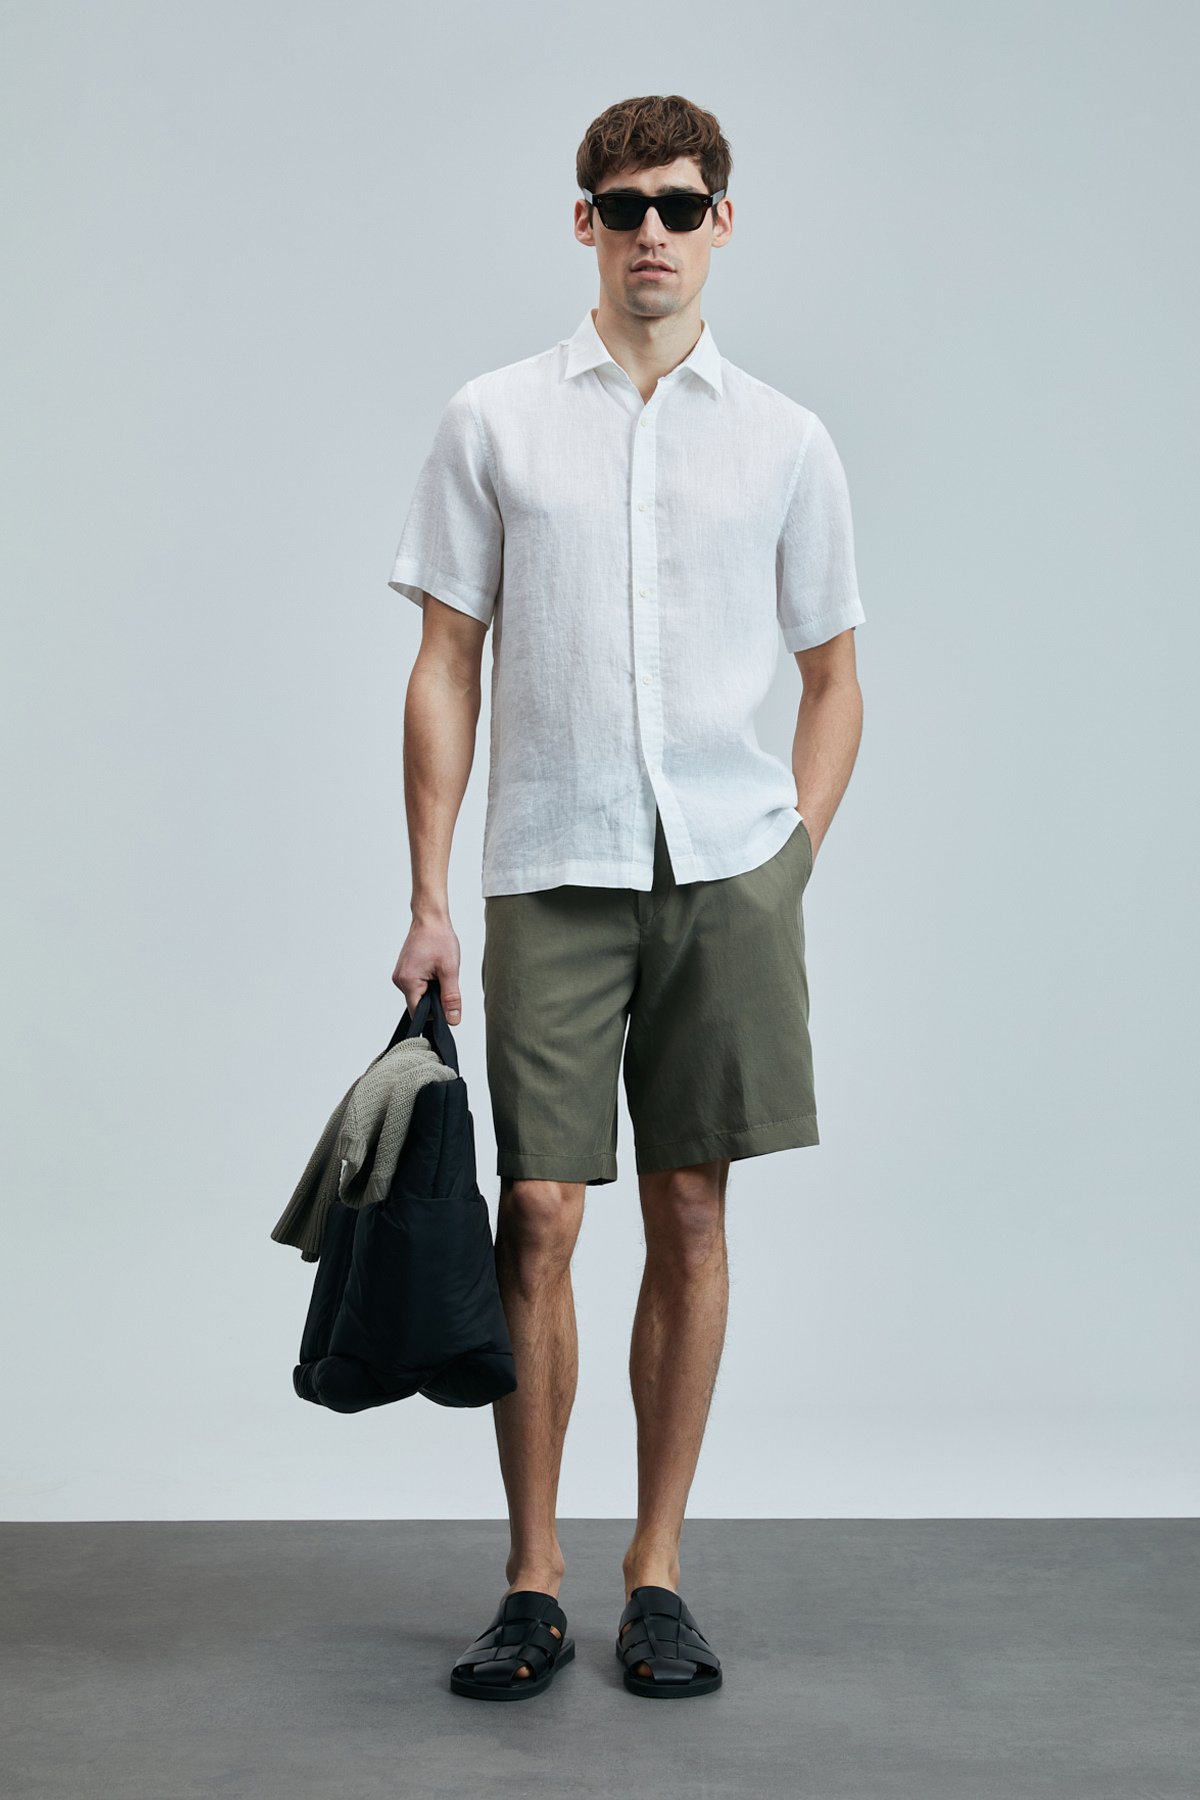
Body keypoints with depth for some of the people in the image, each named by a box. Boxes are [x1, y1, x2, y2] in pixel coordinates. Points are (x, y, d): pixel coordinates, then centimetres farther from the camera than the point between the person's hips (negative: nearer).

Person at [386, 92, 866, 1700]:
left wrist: (791, 862, 3)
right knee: (538, 1220, -2)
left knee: (692, 1215, 5)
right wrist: (428, 901, -1)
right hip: (552, 873, -1)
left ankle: (658, 1569, 17)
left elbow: (834, 679, 14)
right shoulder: (494, 421, 6)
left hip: (729, 869, 1)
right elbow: (445, 673, 5)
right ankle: (533, 1582, 12)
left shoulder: (787, 441, 8)